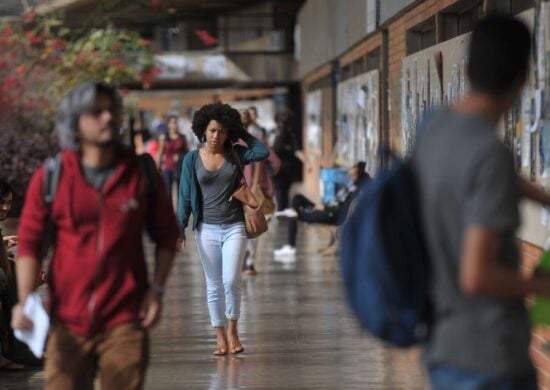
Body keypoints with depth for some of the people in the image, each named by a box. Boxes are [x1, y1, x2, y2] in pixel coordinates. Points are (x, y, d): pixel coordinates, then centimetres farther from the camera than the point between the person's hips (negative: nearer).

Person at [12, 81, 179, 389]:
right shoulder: (49, 178, 0)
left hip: (125, 322, 0)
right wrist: (25, 301, -11)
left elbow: (167, 236, 11)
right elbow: (29, 243, 1)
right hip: (68, 323, 0)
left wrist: (157, 289, 0)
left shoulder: (142, 174, 3)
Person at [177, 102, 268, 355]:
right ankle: (220, 337, 14)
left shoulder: (235, 154, 2)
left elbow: (263, 152, -14)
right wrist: (180, 229, -5)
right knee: (214, 285, 6)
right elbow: (185, 196, 1)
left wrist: (242, 133, -4)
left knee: (231, 281, -13)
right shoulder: (192, 159, 1)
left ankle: (233, 330, 7)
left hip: (234, 227, -1)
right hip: (207, 229, 1)